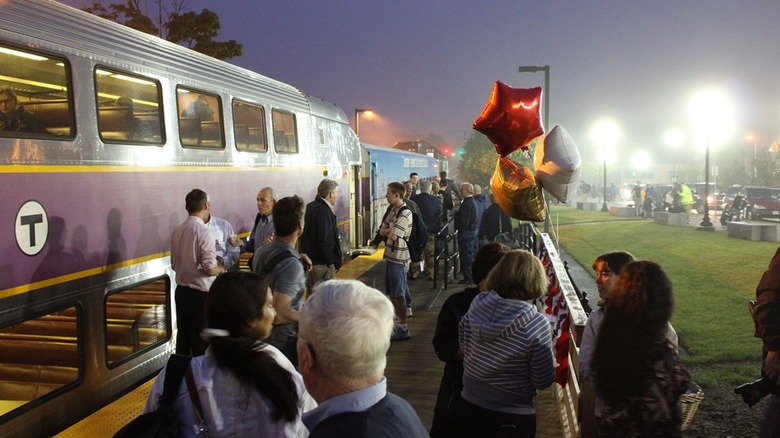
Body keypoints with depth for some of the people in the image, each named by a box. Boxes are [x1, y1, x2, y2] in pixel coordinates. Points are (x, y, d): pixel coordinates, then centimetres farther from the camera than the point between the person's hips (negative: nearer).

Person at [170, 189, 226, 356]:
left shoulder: (177, 231, 4)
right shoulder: (204, 231, -18)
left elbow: (174, 265, 13)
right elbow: (210, 268, -22)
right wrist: (222, 269, -2)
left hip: (181, 290, 7)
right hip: (201, 293, -7)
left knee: (183, 336, 16)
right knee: (201, 340, 4)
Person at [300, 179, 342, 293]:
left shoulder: (310, 207, 10)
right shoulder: (324, 211, -20)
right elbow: (325, 240, -24)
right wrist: (331, 263, -16)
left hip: (309, 260, 10)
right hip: (321, 264, -10)